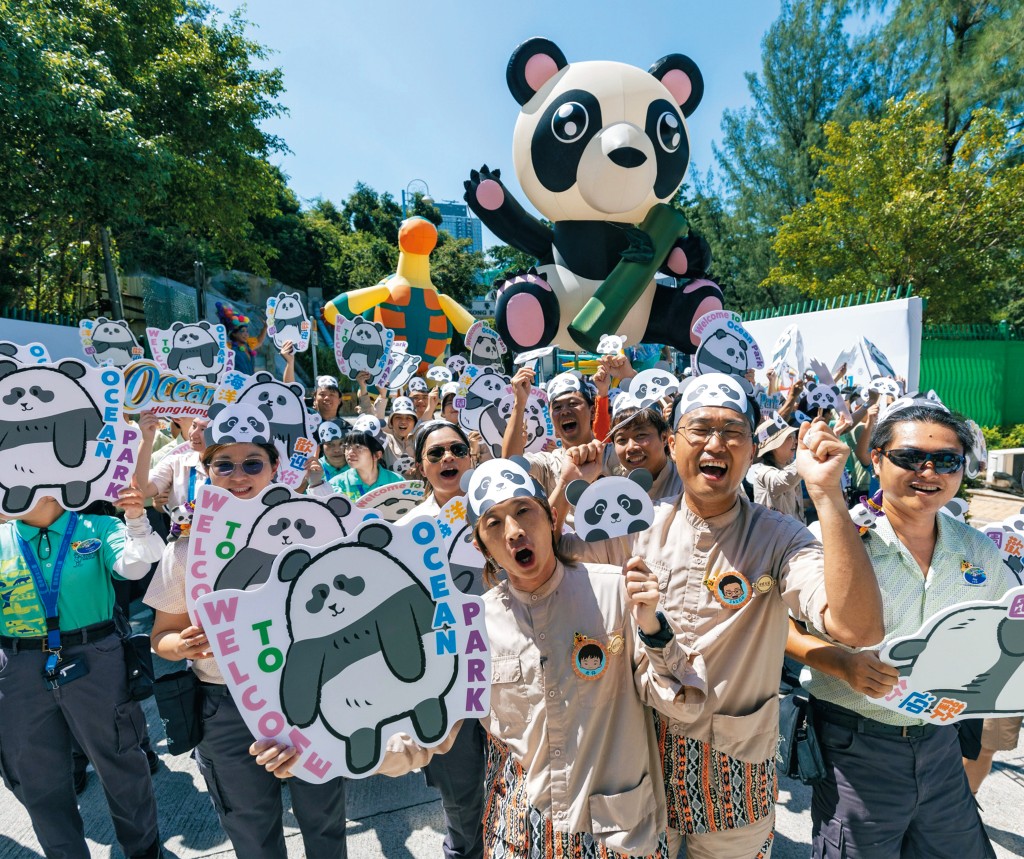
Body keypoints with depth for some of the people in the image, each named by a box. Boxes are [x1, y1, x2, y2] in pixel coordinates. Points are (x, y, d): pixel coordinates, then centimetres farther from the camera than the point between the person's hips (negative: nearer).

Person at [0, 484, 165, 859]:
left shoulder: (96, 525, -3)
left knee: (119, 762, 10)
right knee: (37, 779, 17)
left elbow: (134, 566, -17)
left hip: (93, 660, -3)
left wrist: (135, 520, -32)